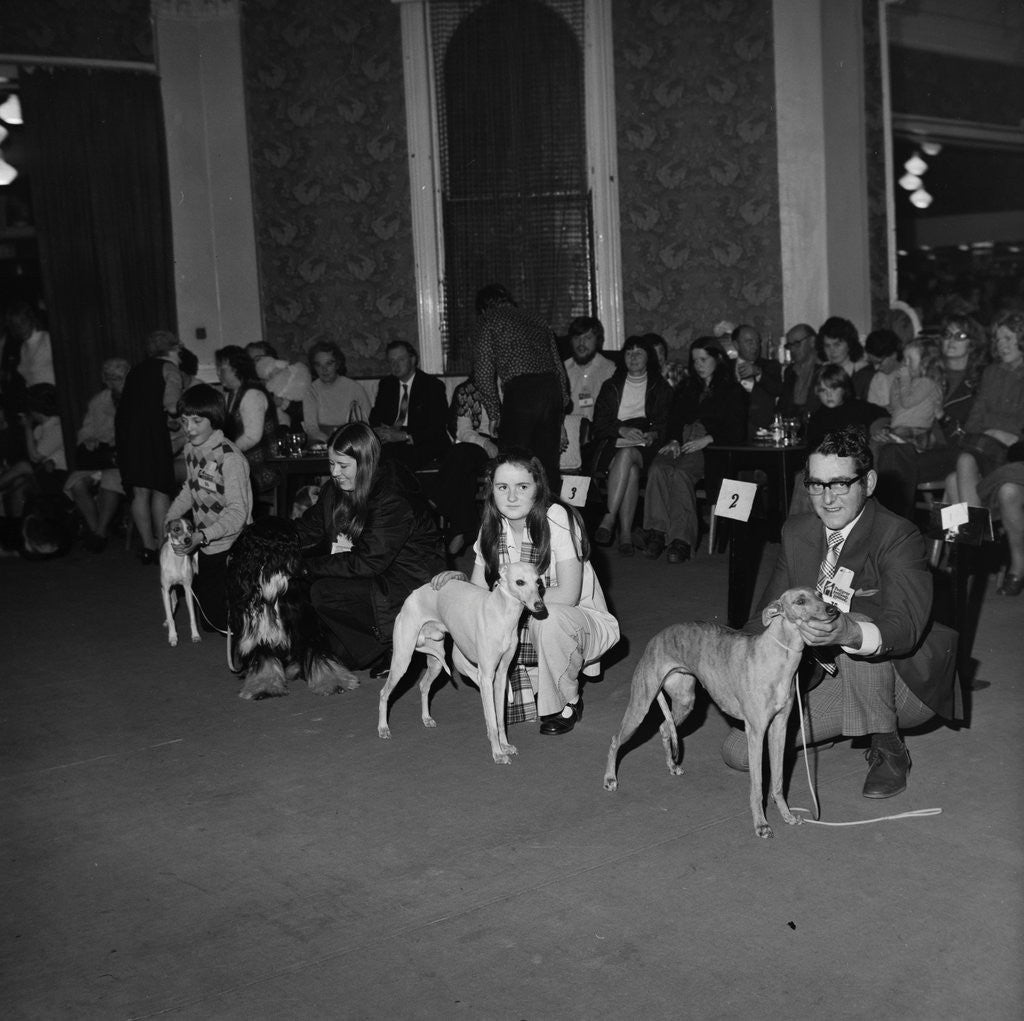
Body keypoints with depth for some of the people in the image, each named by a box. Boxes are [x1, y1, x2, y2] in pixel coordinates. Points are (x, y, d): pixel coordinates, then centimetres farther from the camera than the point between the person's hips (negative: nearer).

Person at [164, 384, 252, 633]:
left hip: (231, 548, -8)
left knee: (221, 619, -7)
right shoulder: (191, 450, 3)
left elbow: (238, 512, -27)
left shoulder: (230, 458, -22)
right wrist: (171, 514, 8)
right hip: (205, 547, 8)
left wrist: (201, 536, -37)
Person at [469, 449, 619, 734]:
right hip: (529, 627, 6)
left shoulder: (557, 518, -22)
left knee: (549, 618, -38)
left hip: (580, 621, -6)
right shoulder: (493, 526, -3)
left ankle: (568, 703, -10)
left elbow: (567, 595, -28)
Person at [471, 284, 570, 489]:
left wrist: (494, 414, 8)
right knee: (548, 466, 9)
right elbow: (559, 367, 22)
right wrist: (561, 410, 22)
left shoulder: (487, 320, 11)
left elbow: (483, 373, 1)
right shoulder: (537, 321, 26)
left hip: (520, 392, -5)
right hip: (552, 390, 5)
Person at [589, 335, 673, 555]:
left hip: (644, 447, -1)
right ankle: (625, 533, -41)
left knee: (627, 455, -38)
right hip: (612, 444, 1)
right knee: (631, 470, -35)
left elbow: (666, 424, 9)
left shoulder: (661, 389, 18)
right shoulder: (611, 386, 19)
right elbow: (599, 423, 7)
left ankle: (608, 520, -42)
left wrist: (653, 434, -14)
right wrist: (622, 430, -12)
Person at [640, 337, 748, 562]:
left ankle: (681, 540, -42)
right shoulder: (686, 387, 28)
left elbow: (737, 432, 3)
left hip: (713, 446, -4)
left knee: (681, 472, -36)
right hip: (681, 443, 4)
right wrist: (673, 440, -2)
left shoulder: (732, 390, 13)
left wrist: (707, 439, -12)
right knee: (657, 469, -31)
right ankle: (657, 533, -37)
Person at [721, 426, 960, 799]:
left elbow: (905, 627, -34)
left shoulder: (900, 538, -19)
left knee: (859, 621, -36)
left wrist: (847, 631, -55)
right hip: (826, 680, 6)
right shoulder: (797, 533, 0)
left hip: (904, 682, -5)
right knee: (739, 750, -9)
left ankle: (888, 749, -12)